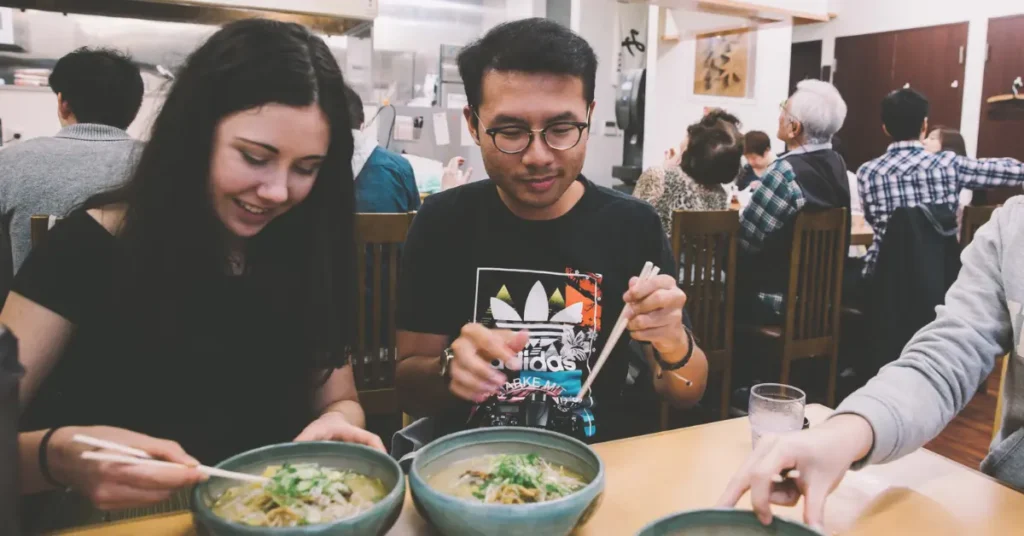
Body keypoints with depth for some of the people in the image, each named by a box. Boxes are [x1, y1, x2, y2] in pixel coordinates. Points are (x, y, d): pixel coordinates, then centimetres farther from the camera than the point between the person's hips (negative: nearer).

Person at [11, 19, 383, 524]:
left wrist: (336, 425, -17)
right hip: (109, 520, -1)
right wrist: (61, 456, -33)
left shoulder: (310, 252, -3)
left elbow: (338, 400, 4)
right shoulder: (89, 247, -10)